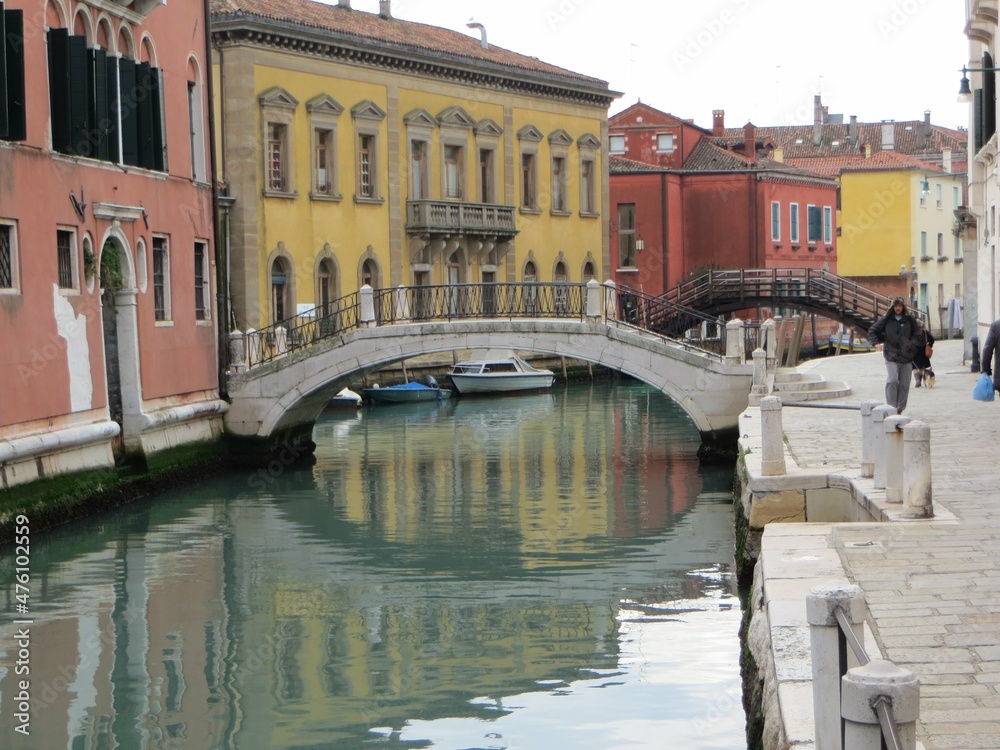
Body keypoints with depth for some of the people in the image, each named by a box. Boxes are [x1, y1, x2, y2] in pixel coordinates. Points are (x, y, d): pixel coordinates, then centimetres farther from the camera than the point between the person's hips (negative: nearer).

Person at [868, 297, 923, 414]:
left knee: (904, 384, 3)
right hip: (891, 356, -2)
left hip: (906, 357, 2)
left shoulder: (909, 320, 8)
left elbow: (918, 335, 11)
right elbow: (872, 331, 11)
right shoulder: (887, 319, 5)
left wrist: (912, 345, -7)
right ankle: (891, 407, -12)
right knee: (892, 381, -18)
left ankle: (900, 409, 12)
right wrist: (876, 343, -6)